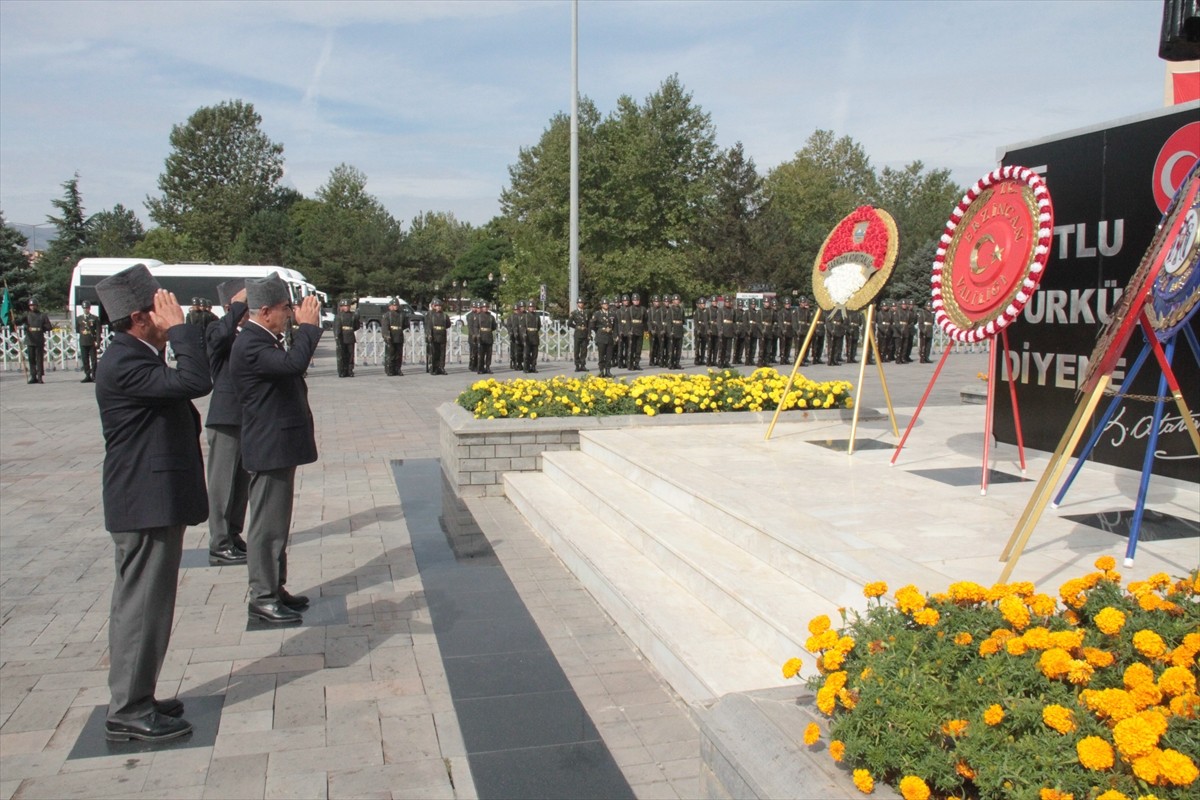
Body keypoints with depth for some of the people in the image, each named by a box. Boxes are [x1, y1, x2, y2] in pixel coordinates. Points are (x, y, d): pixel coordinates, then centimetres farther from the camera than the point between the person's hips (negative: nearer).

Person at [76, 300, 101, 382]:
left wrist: (97, 341, -10)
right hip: (83, 342, 3)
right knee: (85, 360, 4)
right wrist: (82, 331, 2)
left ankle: (94, 376, 2)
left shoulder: (95, 318, 1)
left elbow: (98, 331, -3)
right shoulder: (79, 318, 12)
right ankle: (87, 376, 10)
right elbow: (76, 330, 18)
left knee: (93, 360, -2)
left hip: (92, 342, -3)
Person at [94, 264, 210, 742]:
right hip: (145, 504, -11)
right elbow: (195, 380, -30)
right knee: (141, 604, -2)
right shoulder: (124, 365, -20)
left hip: (154, 501, 11)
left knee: (145, 603, 17)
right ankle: (128, 712, 9)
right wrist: (179, 327, -22)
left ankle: (136, 699, 29)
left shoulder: (138, 357, 14)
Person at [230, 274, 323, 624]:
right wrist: (308, 325, -24)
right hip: (270, 448, -11)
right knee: (266, 524, -3)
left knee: (276, 522, 18)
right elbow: (293, 362, -34)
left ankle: (275, 588, 28)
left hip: (279, 445, 11)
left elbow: (290, 367, 18)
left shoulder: (263, 340, 14)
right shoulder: (250, 344, -20)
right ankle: (262, 598, 7)